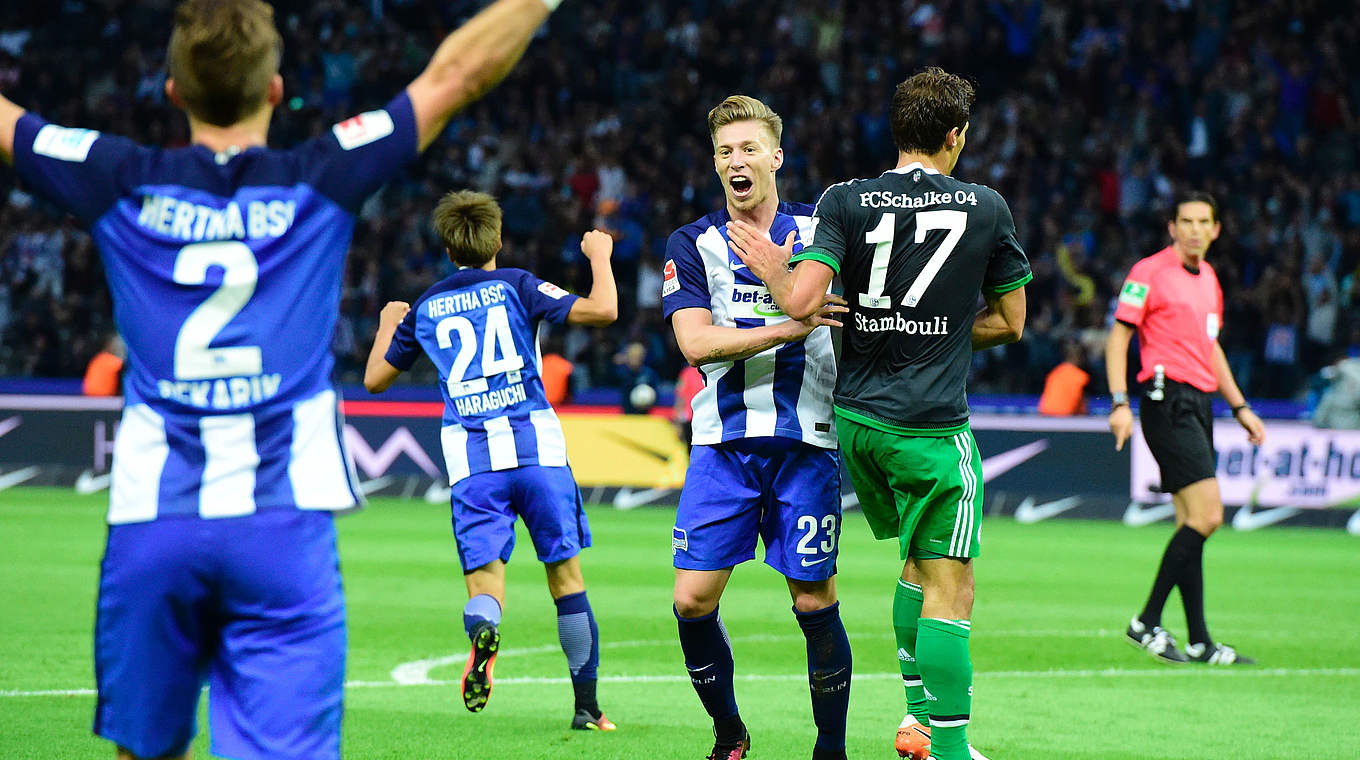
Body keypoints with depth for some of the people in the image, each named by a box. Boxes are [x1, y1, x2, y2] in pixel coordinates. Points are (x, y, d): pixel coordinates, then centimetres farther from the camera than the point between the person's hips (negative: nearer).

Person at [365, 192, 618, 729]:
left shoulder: (423, 309, 12)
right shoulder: (515, 286, 3)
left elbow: (375, 380, 22)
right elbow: (602, 309, -7)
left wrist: (388, 324, 40)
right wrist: (599, 256, 12)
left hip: (470, 456, 1)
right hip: (536, 444, -1)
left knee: (485, 578, 1)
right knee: (565, 572, 9)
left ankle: (483, 630, -37)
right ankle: (586, 705, 10)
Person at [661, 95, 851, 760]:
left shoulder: (820, 231, 7)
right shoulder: (692, 244, 7)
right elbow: (695, 341, -7)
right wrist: (789, 327, -19)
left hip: (807, 442, -1)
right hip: (724, 440, 1)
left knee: (815, 603, -3)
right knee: (693, 602, -5)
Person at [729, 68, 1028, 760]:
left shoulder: (846, 202, -2)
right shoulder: (985, 208, -1)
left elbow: (801, 300, -13)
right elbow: (1010, 320, 8)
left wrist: (773, 270, 7)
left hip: (855, 417, 4)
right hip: (930, 428, -4)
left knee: (919, 561, 23)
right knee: (949, 587, -2)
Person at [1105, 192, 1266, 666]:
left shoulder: (1209, 279, 18)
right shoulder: (1150, 272, -6)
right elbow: (1118, 337, -8)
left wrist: (1240, 407, 26)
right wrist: (1120, 403, -17)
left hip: (1199, 404, 8)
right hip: (1169, 400, -8)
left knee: (1192, 523, 8)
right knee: (1205, 516, -16)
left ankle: (1200, 643, 9)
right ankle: (1147, 623, -9)